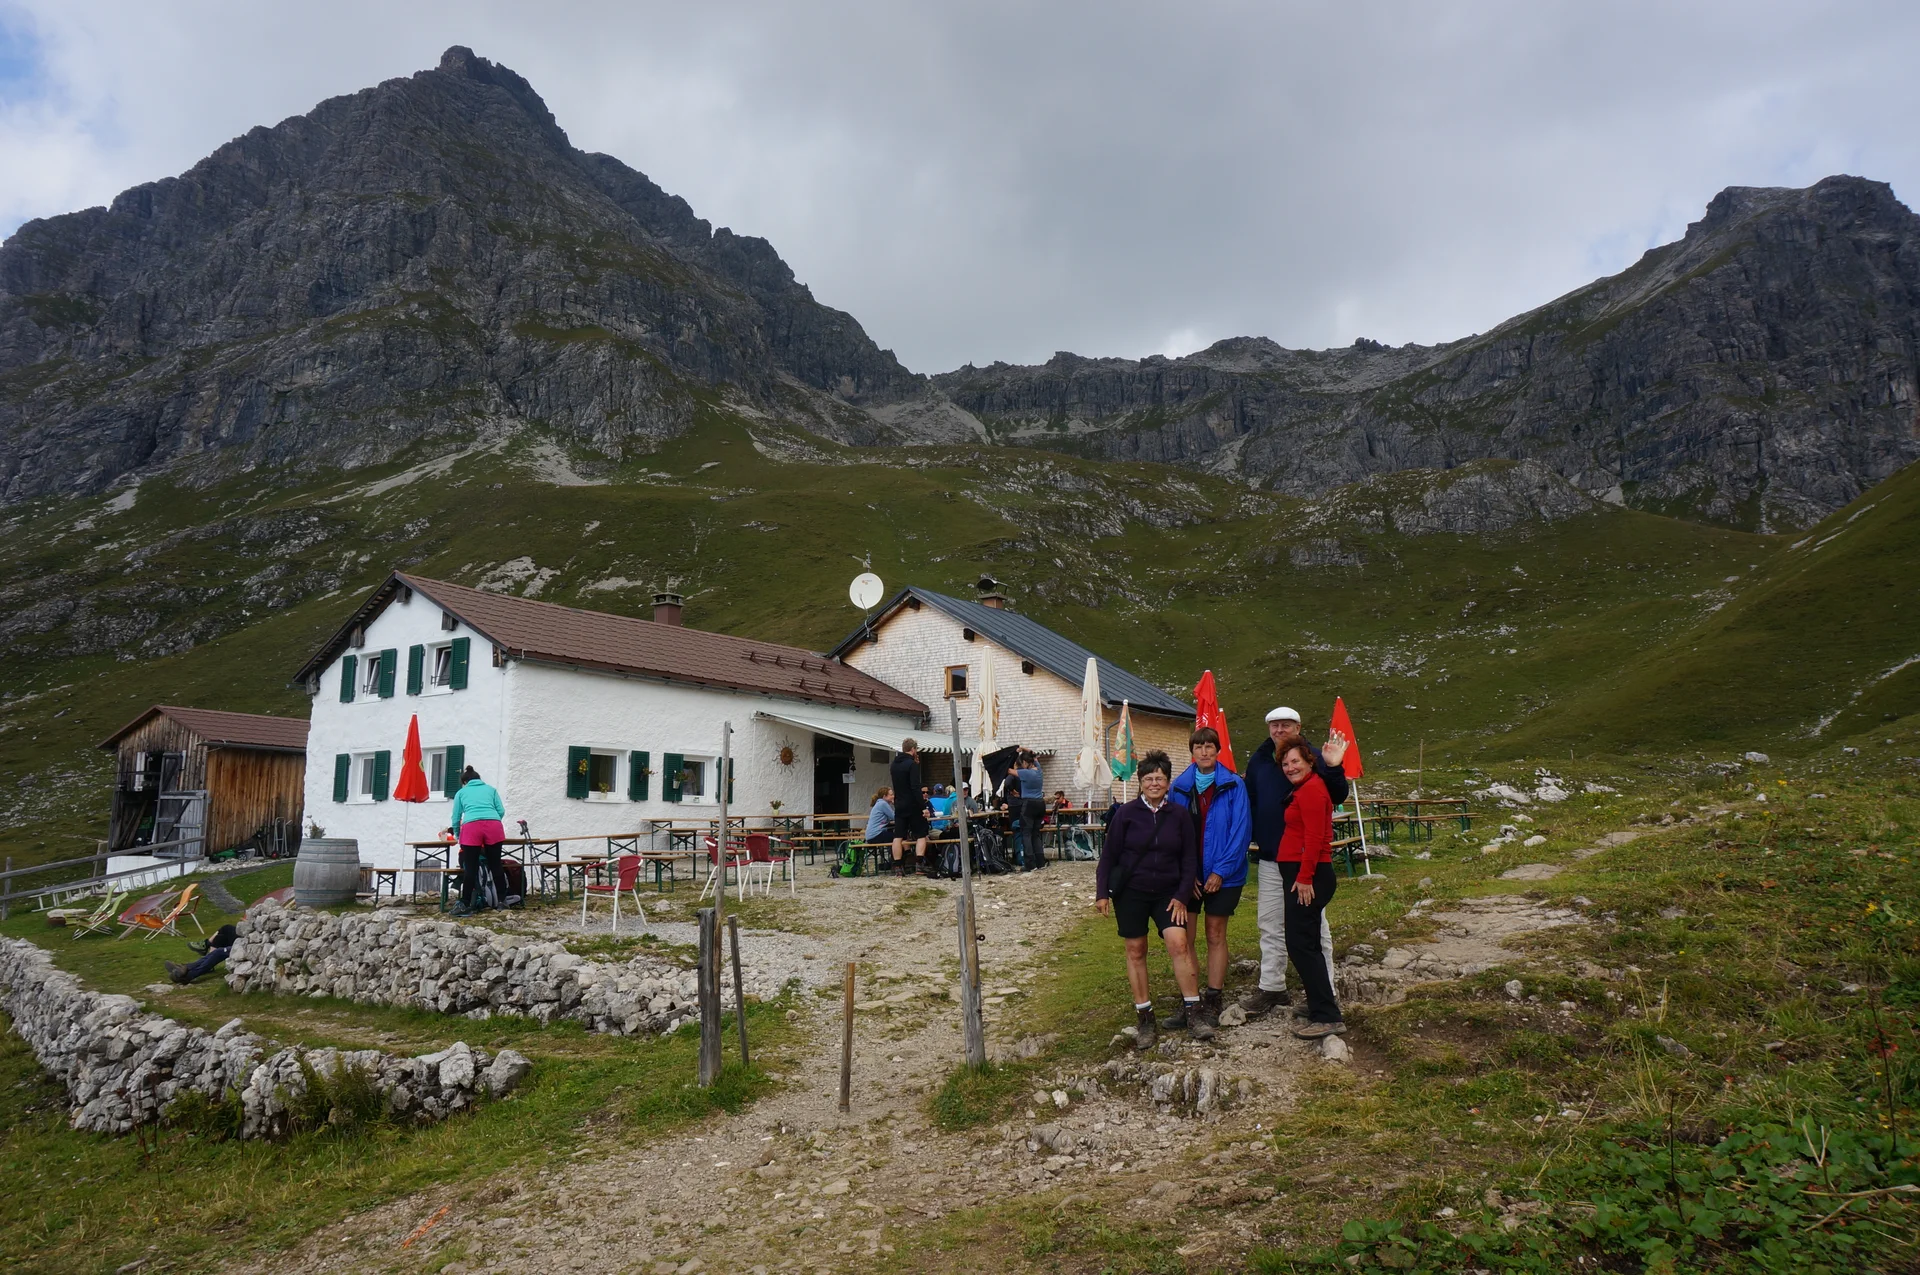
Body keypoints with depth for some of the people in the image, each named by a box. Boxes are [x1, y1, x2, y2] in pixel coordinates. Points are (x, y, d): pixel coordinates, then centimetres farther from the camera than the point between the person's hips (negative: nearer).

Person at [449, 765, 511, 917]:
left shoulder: (461, 792, 25)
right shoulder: (491, 789, 27)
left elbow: (455, 818, 25)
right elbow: (501, 811, 17)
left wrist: (457, 835, 43)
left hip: (471, 827, -1)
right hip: (494, 826, 1)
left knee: (470, 868, 1)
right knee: (495, 865, 8)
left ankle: (465, 906, 2)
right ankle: (502, 901, 12)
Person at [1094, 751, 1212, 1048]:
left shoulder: (1179, 815, -2)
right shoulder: (1126, 814, -5)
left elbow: (1190, 859, 2)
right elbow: (1109, 855, -1)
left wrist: (1182, 895, -4)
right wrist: (1102, 892, -3)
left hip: (1168, 892, 0)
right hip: (1130, 891, 0)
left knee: (1179, 943, -16)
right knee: (1135, 950, 5)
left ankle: (1193, 1014, -6)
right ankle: (1144, 1018, 16)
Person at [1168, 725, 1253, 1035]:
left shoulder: (1233, 785, -6)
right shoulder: (1179, 787, 1)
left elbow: (1241, 830, -9)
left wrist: (1221, 870, -14)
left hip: (1222, 874, -2)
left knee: (1216, 936, 8)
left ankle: (1213, 999, 16)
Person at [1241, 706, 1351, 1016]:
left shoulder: (1312, 758, -8)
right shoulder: (1259, 760, 6)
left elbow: (1337, 798, -15)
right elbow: (1250, 801, 14)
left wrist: (1333, 769, -31)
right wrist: (1254, 837, 6)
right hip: (1270, 857, 5)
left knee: (1314, 924, 4)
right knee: (1271, 924, 12)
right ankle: (1271, 987, 23)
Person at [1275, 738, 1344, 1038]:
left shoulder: (1311, 789, -12)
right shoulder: (1305, 789, 19)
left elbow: (1314, 837, -20)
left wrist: (1304, 878, -21)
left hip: (1306, 875, -10)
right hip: (1301, 875, 10)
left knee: (1300, 945, -9)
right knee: (1306, 945, 13)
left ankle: (1327, 1017, -6)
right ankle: (1321, 1012, 20)